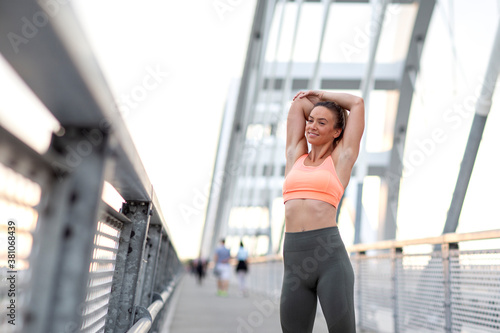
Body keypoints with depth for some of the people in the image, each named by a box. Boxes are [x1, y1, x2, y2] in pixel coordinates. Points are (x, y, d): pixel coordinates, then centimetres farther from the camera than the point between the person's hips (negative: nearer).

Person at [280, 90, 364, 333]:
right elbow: (298, 104, 24)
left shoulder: (341, 159, 10)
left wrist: (322, 95, 27)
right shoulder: (295, 157, 18)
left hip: (330, 258, -4)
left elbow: (358, 103, 16)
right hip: (294, 261, 4)